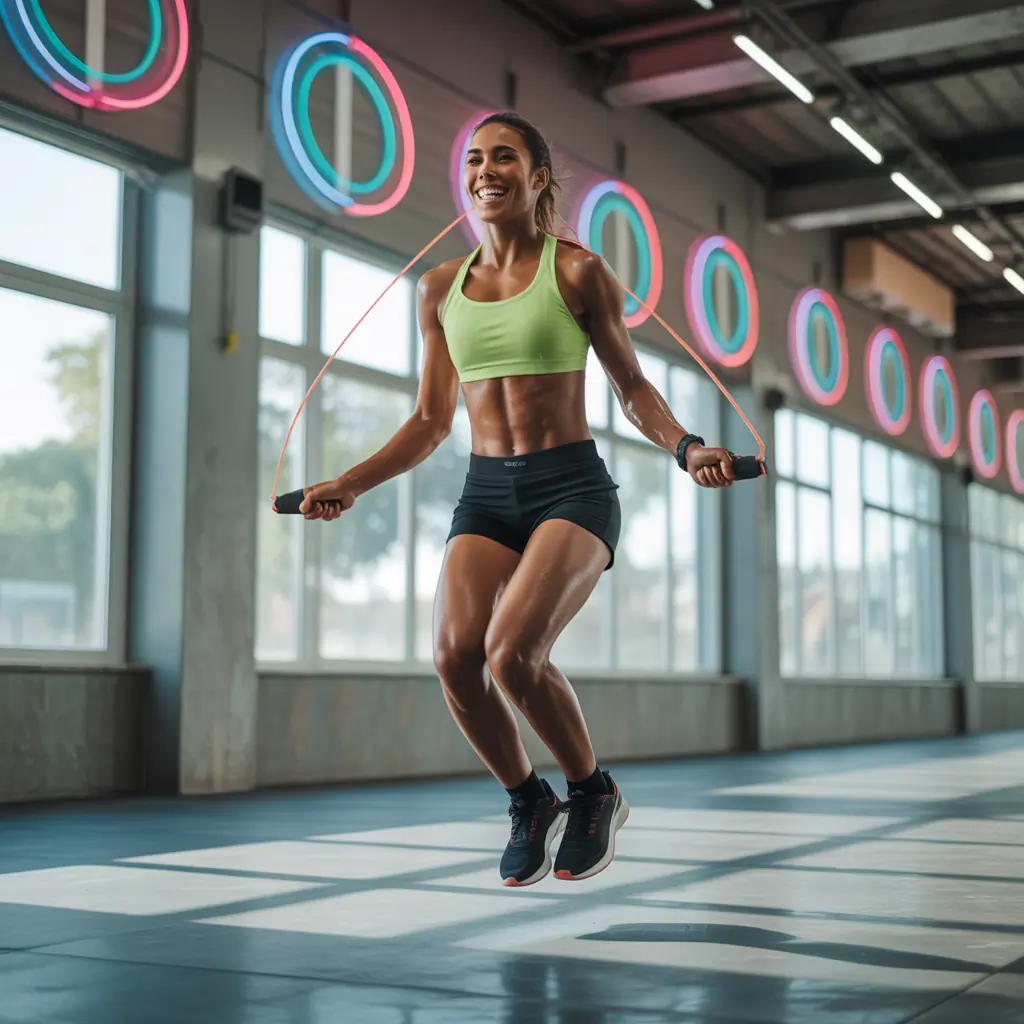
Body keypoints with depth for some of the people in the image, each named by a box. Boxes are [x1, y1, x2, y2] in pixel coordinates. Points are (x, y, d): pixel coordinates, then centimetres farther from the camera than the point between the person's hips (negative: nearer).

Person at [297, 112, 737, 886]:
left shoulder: (578, 271, 1)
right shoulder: (440, 288, 12)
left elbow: (634, 390, 3)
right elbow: (431, 421, 18)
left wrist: (687, 448, -15)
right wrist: (350, 485, 10)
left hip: (571, 485, -4)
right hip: (485, 490, 4)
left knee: (513, 653, -25)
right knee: (455, 654, -19)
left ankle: (593, 793, 4)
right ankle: (528, 801, 9)